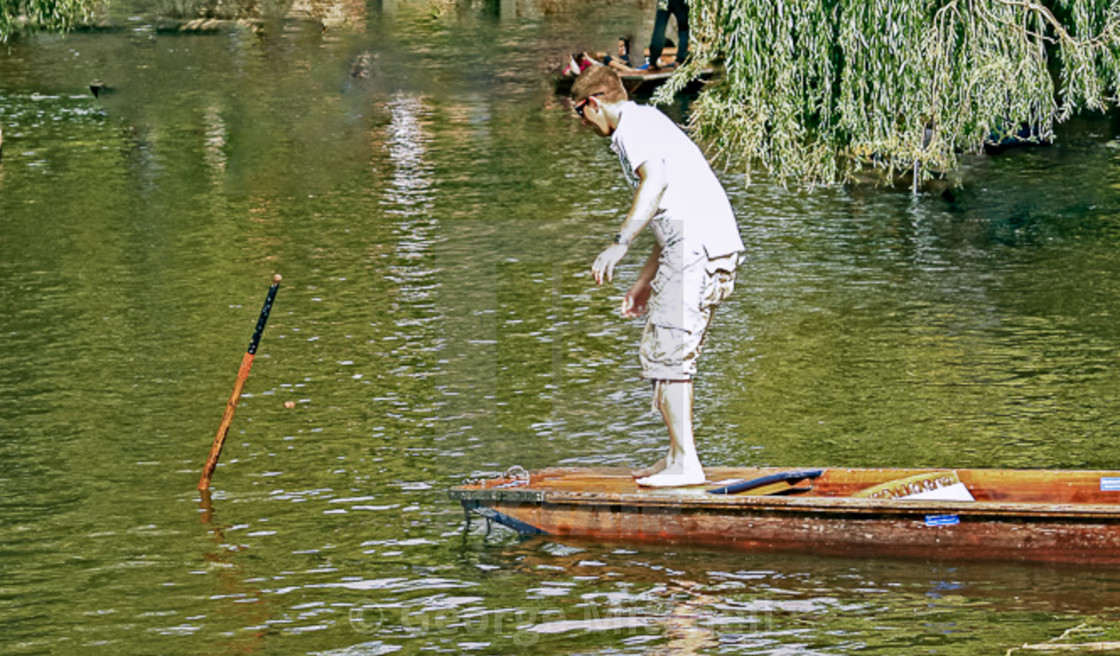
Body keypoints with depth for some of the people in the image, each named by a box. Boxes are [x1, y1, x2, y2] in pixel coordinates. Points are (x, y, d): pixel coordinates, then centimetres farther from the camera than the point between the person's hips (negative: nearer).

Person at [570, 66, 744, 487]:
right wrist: (645, 282, 35)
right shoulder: (650, 122, 28)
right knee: (667, 351, 17)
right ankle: (678, 456, 21)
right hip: (716, 247, 10)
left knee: (665, 352, -9)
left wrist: (620, 243, -26)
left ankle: (685, 463, -12)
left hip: (695, 245, -10)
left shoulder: (633, 125, -2)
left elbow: (655, 180, -23)